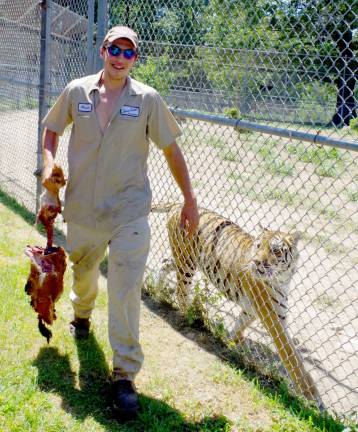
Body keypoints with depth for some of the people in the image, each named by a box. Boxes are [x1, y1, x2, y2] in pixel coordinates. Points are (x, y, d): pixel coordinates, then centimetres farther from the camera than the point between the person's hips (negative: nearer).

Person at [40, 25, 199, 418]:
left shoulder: (147, 100, -5)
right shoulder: (76, 92, 0)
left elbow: (171, 150, 2)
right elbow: (51, 128, 15)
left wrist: (189, 200, 2)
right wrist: (49, 162, -4)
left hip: (129, 213, -3)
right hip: (82, 209, 3)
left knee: (125, 294, -8)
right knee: (82, 272, 24)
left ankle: (124, 376, 2)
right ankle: (81, 312, 59)